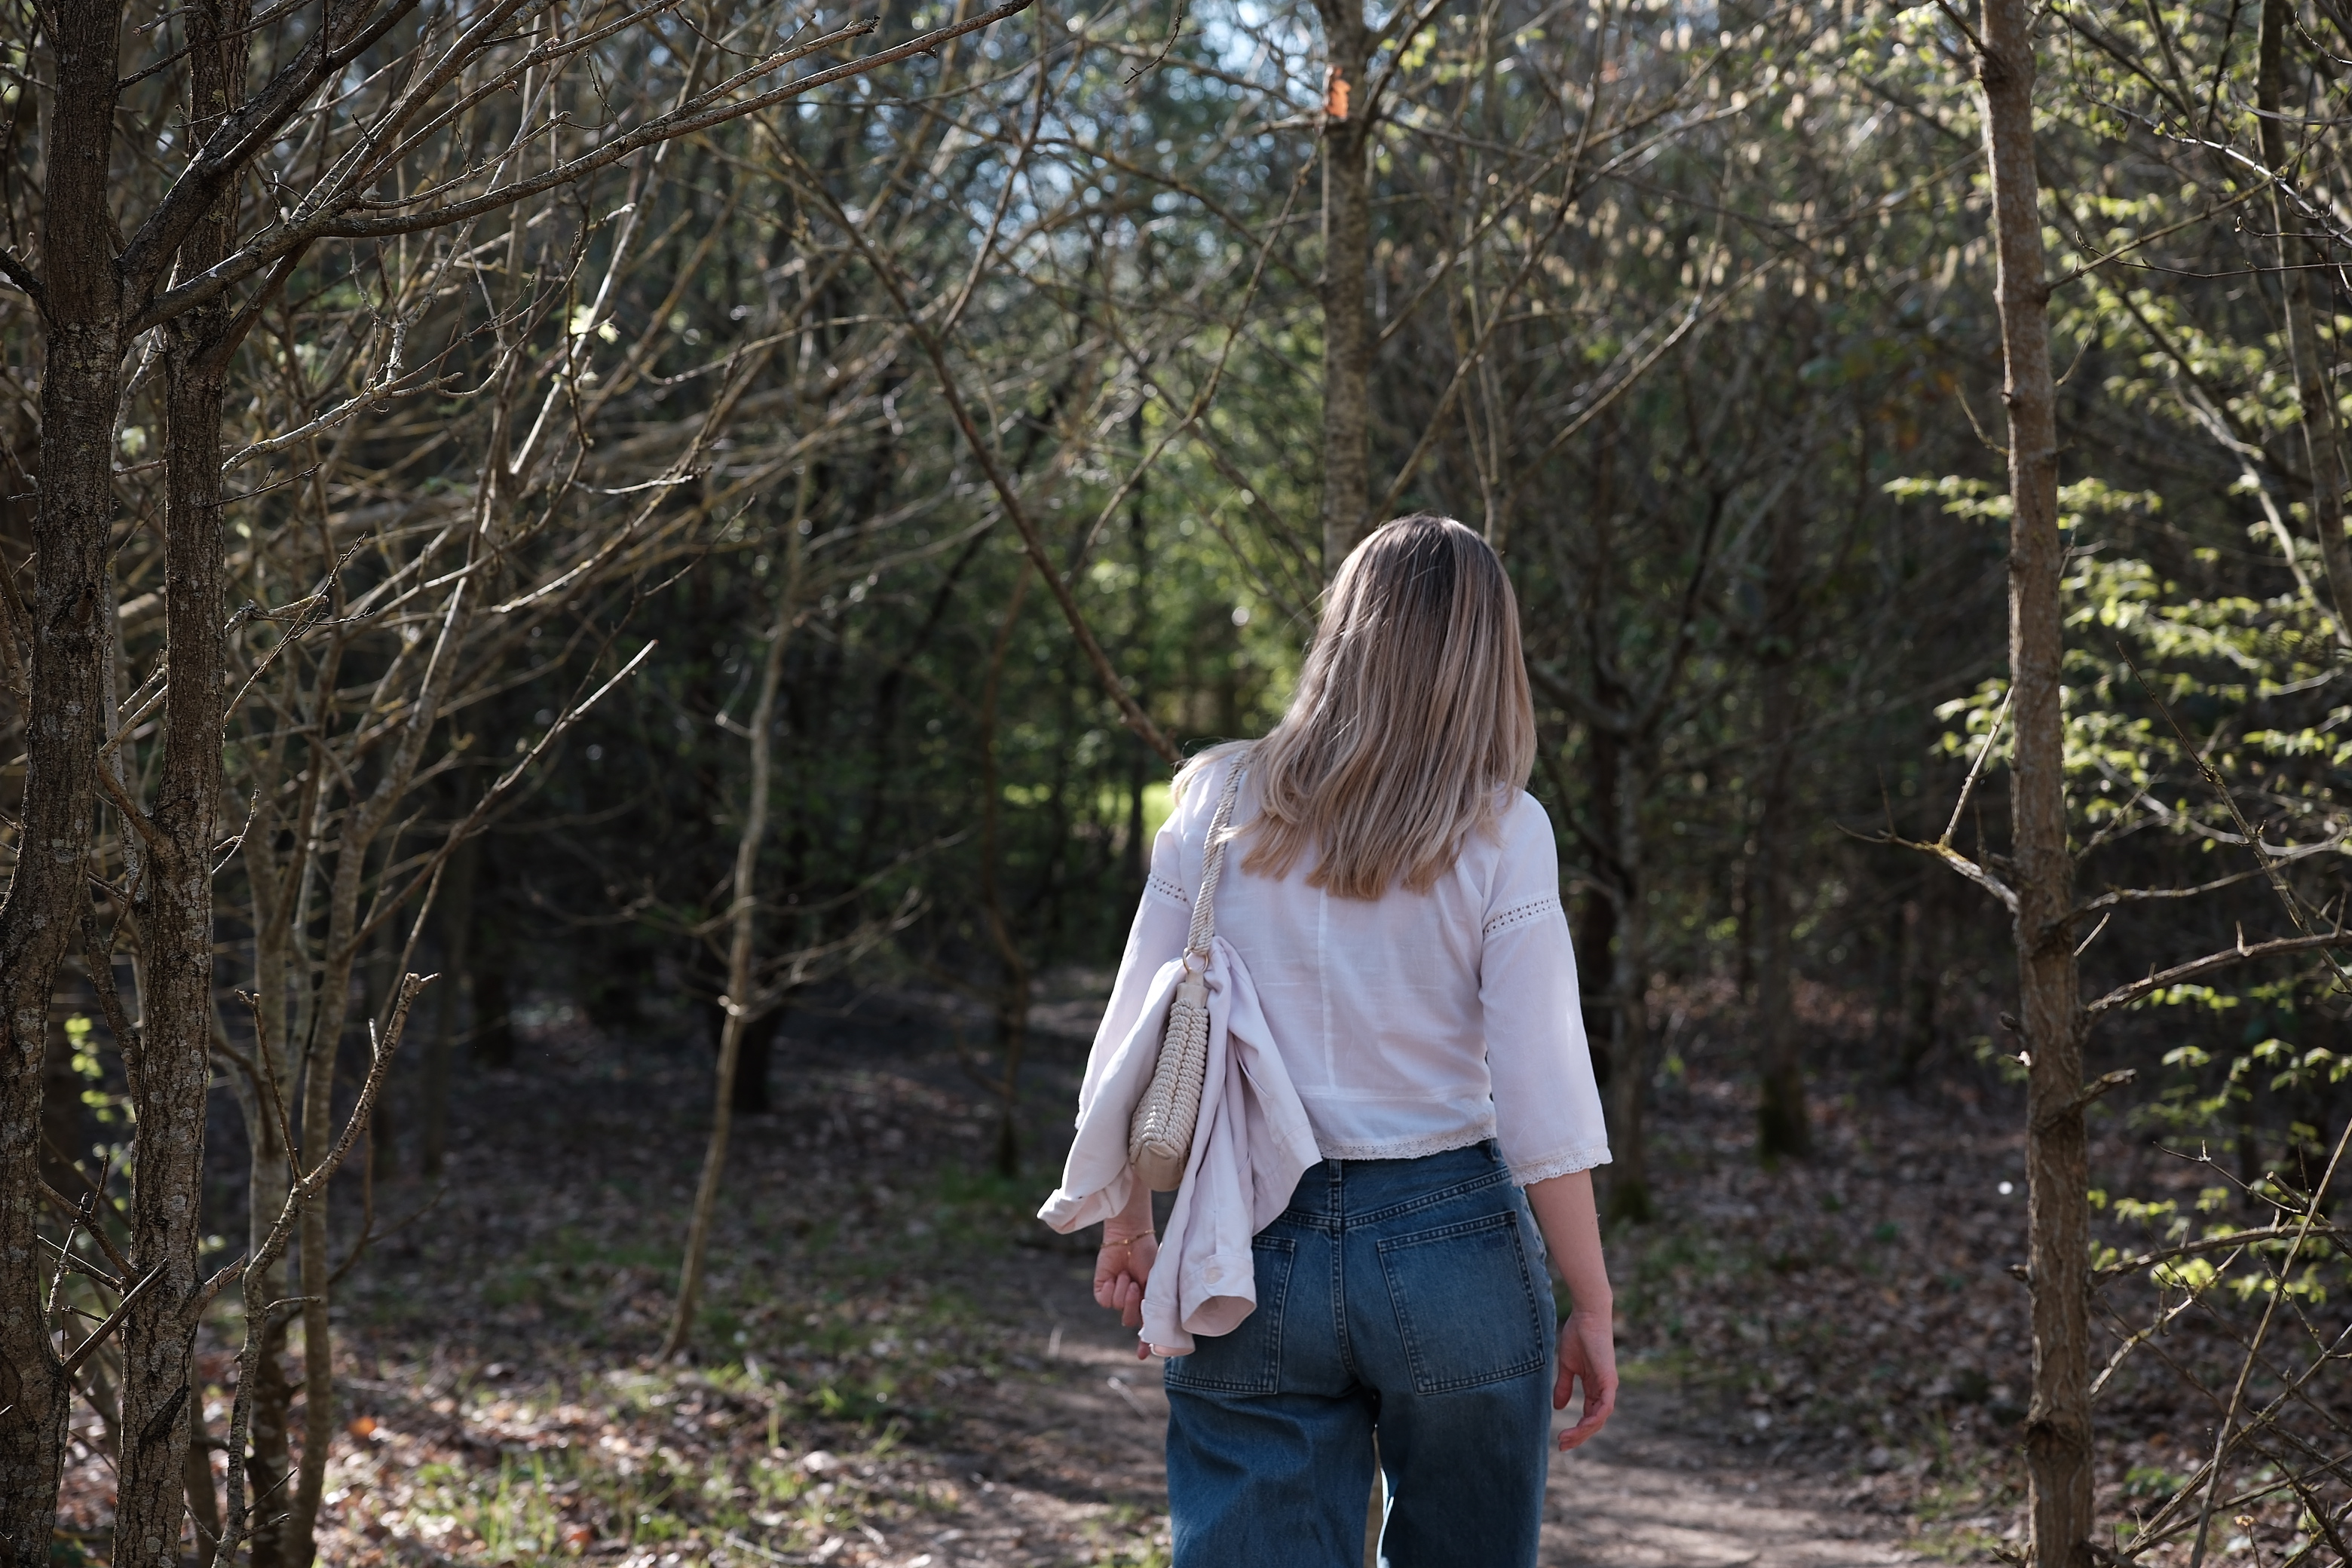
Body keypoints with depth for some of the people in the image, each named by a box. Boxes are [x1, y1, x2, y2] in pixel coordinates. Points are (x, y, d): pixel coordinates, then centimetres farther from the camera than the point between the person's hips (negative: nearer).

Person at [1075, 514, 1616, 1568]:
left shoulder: (1223, 801, 1)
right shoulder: (1499, 835, -5)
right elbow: (1543, 1097, -8)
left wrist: (1129, 1226, 18)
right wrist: (1592, 1308, 0)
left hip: (1251, 1249, 1)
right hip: (1452, 1244, -1)